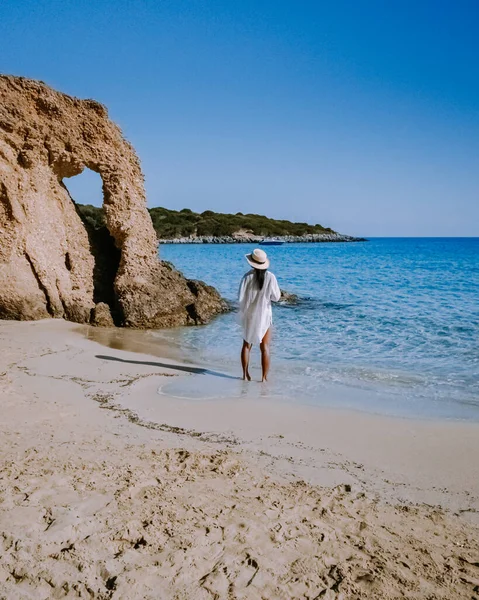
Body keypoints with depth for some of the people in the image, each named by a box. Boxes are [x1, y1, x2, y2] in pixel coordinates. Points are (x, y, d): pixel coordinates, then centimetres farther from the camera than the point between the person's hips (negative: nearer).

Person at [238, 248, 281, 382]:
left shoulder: (248, 276, -12)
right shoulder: (270, 277, -11)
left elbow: (241, 297, -12)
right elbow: (276, 297, -6)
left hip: (248, 315, 1)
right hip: (264, 315, -1)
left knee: (247, 345, 16)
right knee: (265, 348, 6)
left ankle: (245, 374, 20)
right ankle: (264, 377, 3)